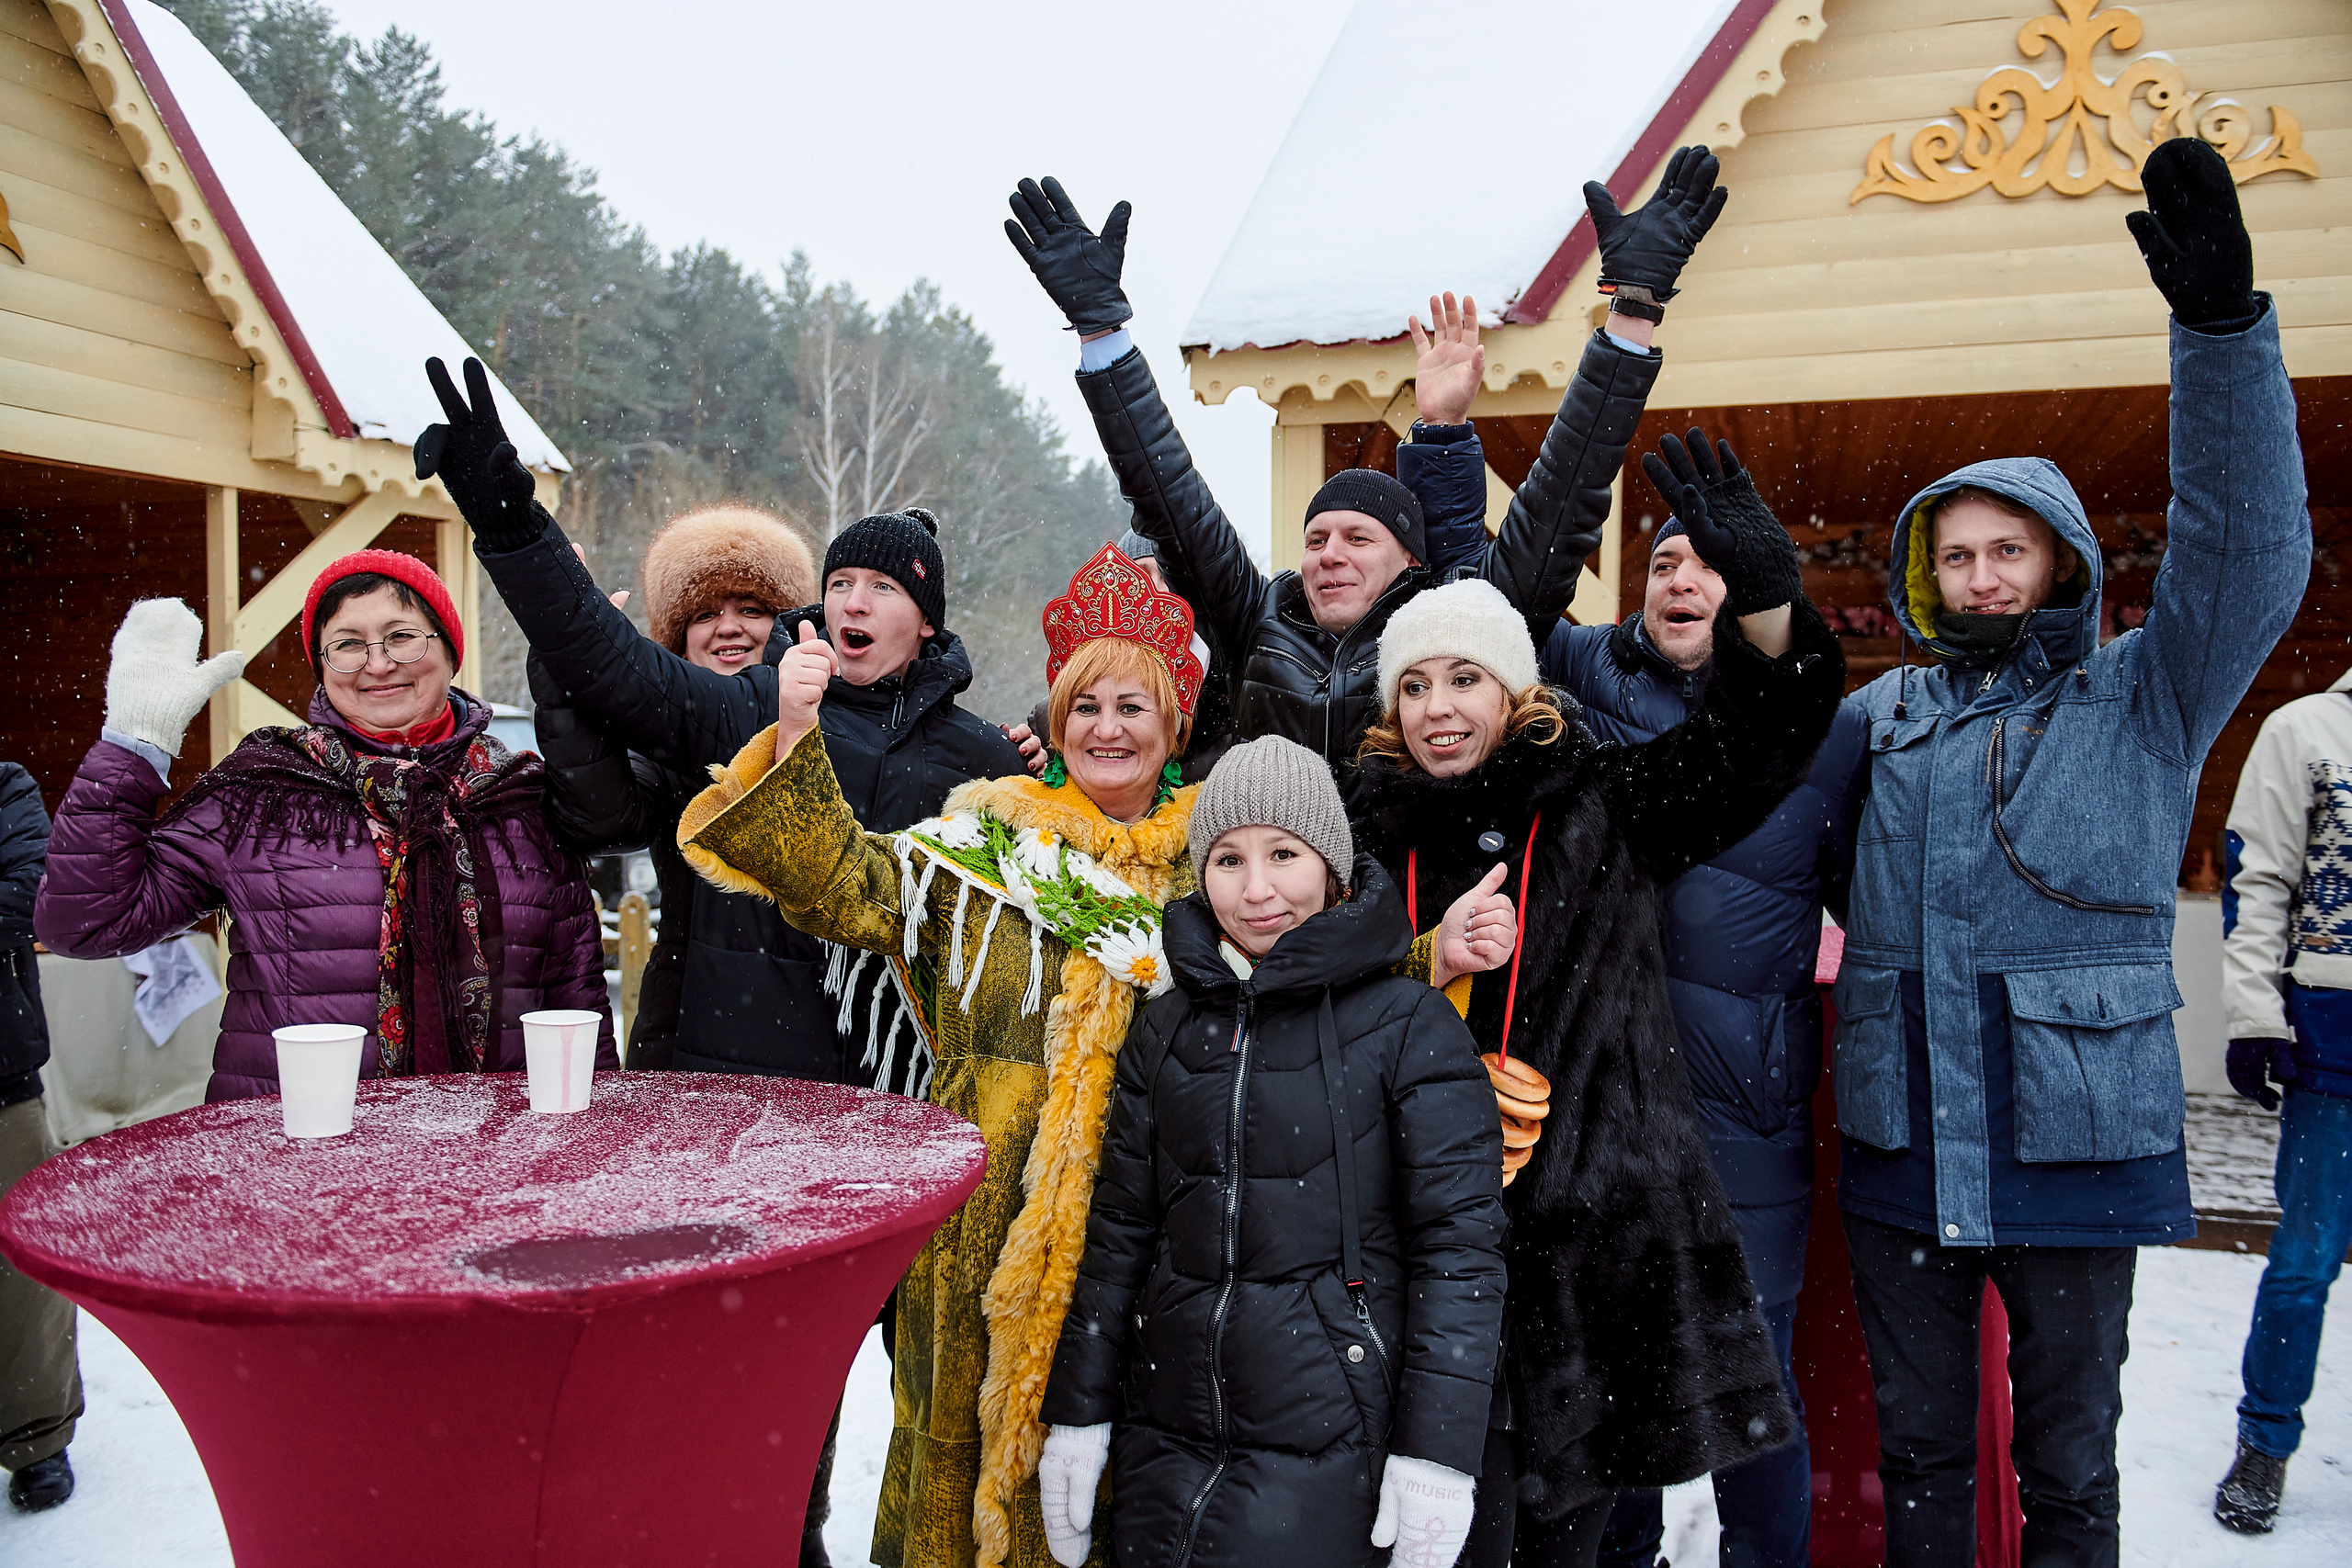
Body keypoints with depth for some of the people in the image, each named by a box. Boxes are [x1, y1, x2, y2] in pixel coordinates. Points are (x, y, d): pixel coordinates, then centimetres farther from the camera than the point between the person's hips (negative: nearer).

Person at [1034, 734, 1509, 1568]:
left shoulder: (1408, 1023, -7)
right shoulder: (1167, 1028, 7)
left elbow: (1460, 1241, -9)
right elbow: (1119, 1227, 11)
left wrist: (1437, 1453, -13)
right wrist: (1076, 1414, 10)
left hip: (1327, 1454, -4)